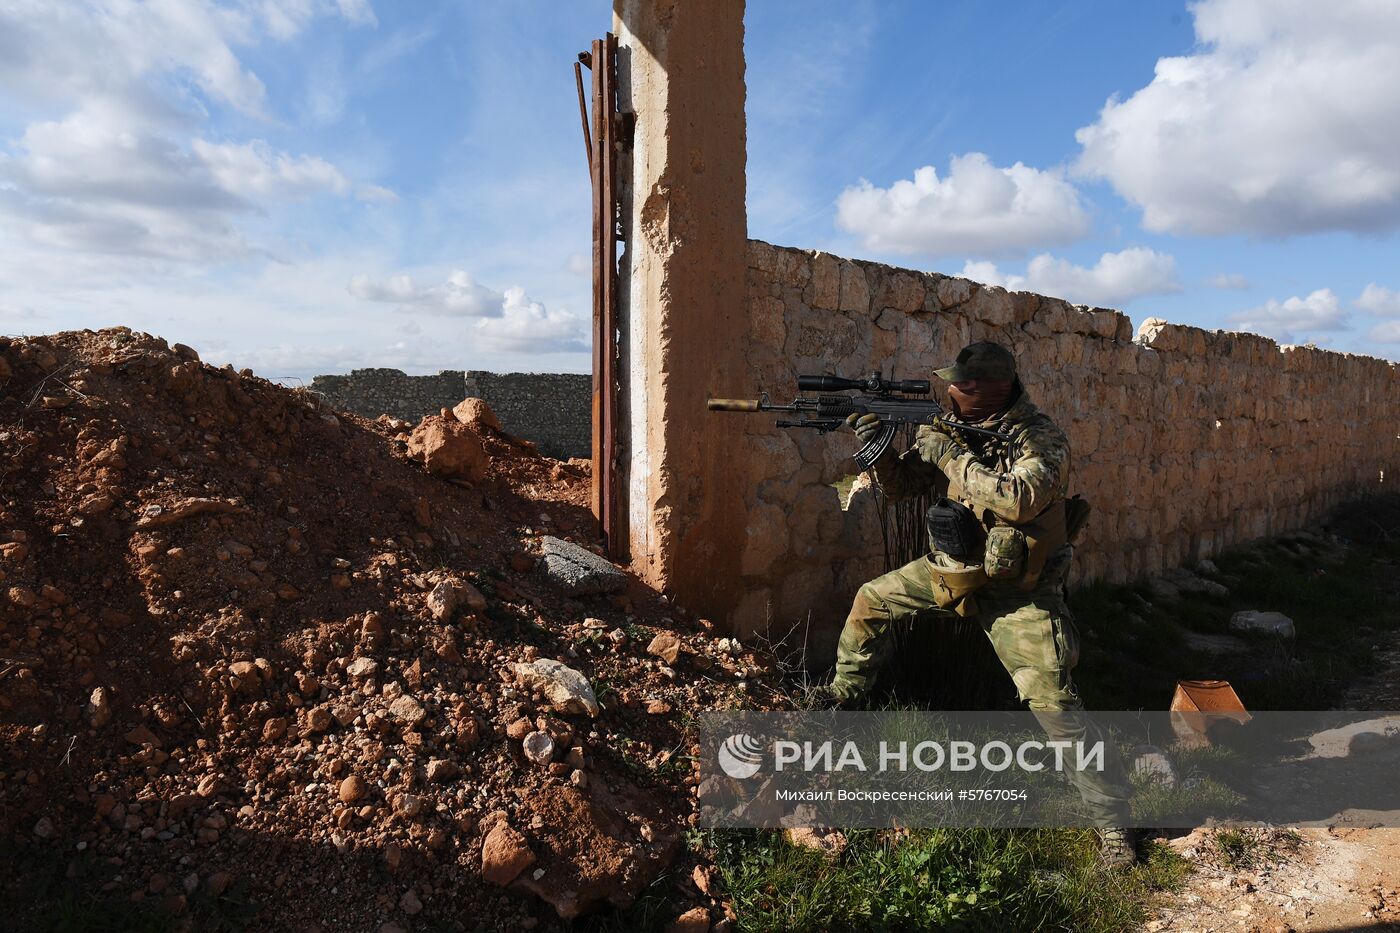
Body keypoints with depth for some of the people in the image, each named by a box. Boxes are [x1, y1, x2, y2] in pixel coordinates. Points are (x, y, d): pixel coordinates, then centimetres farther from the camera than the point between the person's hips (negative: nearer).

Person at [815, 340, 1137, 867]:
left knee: (1054, 704, -11)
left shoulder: (1041, 437, -20)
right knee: (873, 600, 12)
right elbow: (900, 485, 1)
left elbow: (1019, 499, -38)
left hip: (1017, 590, -6)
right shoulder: (951, 428, -2)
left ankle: (1113, 823, 5)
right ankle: (845, 695, 36)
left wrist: (953, 456, -31)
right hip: (954, 568, 6)